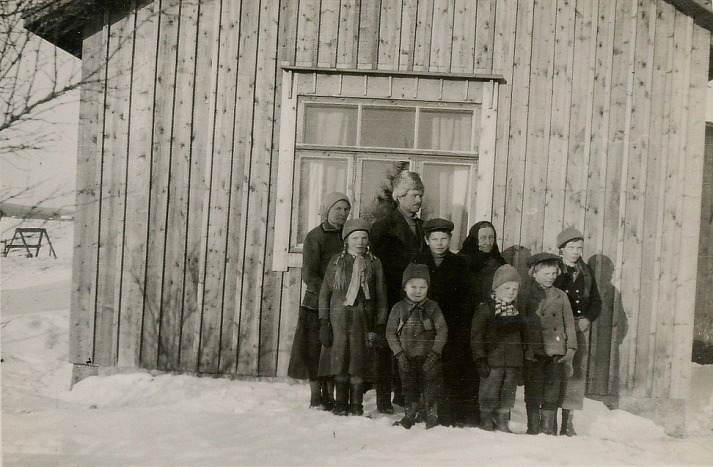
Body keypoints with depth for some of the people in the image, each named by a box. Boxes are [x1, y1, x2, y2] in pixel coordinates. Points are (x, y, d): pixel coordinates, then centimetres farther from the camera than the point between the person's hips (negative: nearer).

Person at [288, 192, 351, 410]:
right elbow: (309, 276, -10)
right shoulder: (315, 236, -4)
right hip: (317, 303, -4)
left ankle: (329, 396, 17)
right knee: (315, 350, 1)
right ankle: (316, 398, 13)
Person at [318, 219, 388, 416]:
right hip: (339, 316, 0)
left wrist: (379, 325, 0)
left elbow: (381, 296, 7)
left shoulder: (374, 263, 6)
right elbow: (325, 292, 7)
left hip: (363, 317, 0)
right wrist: (324, 322, 1)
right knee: (340, 359, 1)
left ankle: (356, 404, 12)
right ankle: (340, 404, 13)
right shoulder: (336, 261, 6)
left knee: (359, 361, -1)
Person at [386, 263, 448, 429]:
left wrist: (435, 352, -12)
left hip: (429, 357, -2)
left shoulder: (432, 307, -3)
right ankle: (409, 417, 32)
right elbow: (390, 332, 1)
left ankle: (432, 418, 18)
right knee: (409, 389, 15)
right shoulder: (398, 308, -1)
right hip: (407, 358, 2)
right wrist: (399, 353, -7)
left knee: (431, 389, 2)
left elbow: (442, 330, -4)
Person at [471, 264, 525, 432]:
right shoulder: (485, 308, -6)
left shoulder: (518, 311, 12)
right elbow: (476, 336, -8)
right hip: (492, 362, -5)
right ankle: (487, 423, 16)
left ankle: (502, 423, 24)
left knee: (508, 396, 12)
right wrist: (480, 359, -13)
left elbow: (523, 337, 19)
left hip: (513, 363, 5)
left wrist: (523, 361, 15)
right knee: (489, 396, 1)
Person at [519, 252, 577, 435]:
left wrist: (570, 347, 7)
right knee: (533, 392, 4)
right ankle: (533, 428, 14)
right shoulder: (526, 294, 1)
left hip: (556, 351, 3)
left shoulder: (561, 296, 11)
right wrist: (523, 346, -7)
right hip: (533, 351, -3)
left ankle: (549, 428, 17)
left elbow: (569, 323, 13)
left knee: (552, 392, 7)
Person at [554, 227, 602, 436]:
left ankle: (568, 423, 11)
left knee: (577, 373, 3)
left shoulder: (586, 271, 15)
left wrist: (587, 319, 1)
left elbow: (596, 301, 17)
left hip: (580, 327, 4)